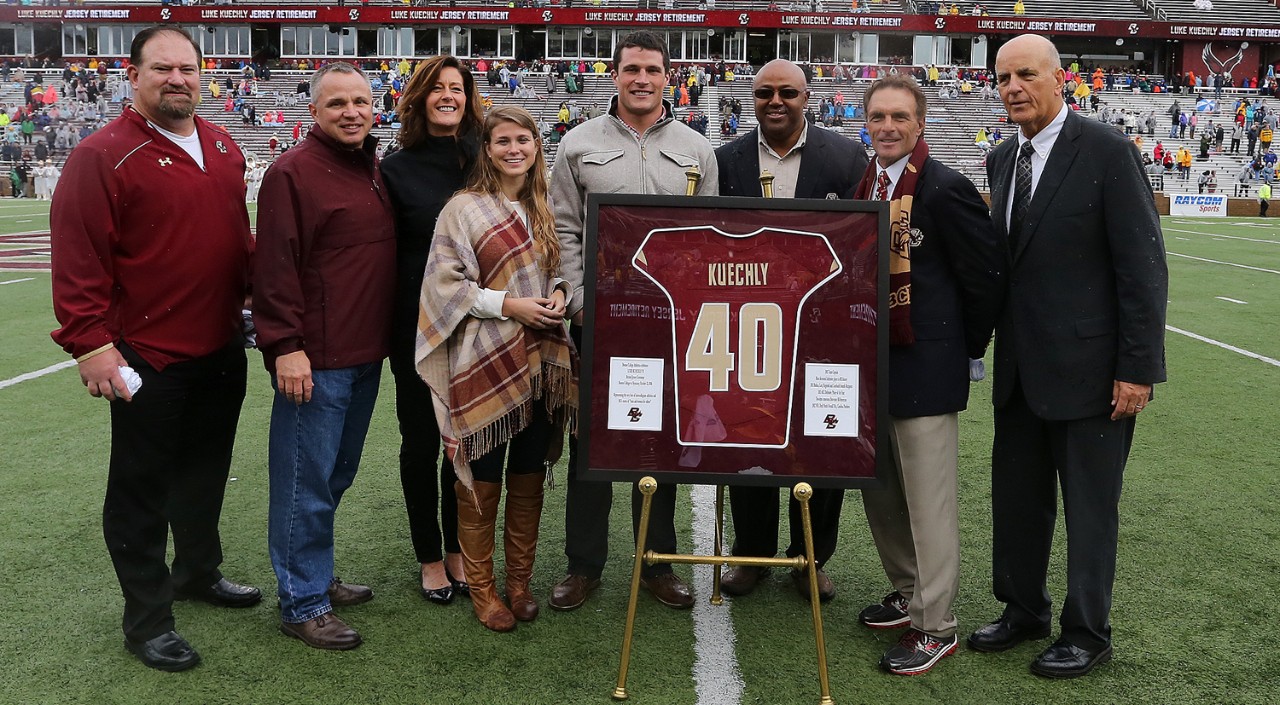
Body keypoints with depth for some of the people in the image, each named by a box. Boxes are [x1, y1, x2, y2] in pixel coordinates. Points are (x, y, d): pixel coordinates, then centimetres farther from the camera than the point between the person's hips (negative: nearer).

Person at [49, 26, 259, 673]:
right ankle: (147, 620, 17)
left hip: (222, 350, 7)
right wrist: (89, 343, -19)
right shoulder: (104, 156, -13)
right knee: (141, 487, 5)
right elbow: (77, 257, -16)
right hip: (147, 358, -7)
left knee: (206, 470, 21)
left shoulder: (223, 148, 9)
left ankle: (199, 572, 41)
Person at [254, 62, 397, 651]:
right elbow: (276, 266, -15)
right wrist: (285, 345, -20)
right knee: (307, 482, -1)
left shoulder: (376, 171, 14)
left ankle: (316, 576, 32)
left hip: (366, 356, 8)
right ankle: (302, 603, 11)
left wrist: (388, 338, 19)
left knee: (338, 474, 18)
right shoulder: (293, 173, -10)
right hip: (314, 360, -8)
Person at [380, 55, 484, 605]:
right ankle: (429, 558, 22)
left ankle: (457, 550, 26)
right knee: (421, 439, 8)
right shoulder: (398, 168, -2)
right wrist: (385, 326, -6)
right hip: (417, 326, -2)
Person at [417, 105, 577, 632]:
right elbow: (445, 283, -8)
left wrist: (558, 293, -1)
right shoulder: (464, 209, -5)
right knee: (482, 480, 3)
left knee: (529, 476, 11)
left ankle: (520, 581, 26)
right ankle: (482, 589, 18)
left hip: (541, 359, 5)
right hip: (485, 362, -5)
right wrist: (507, 304, -16)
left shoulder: (545, 209, 11)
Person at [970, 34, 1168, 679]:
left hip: (1088, 368, -6)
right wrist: (981, 337, 7)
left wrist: (1138, 368, -15)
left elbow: (1143, 265, -13)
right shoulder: (1002, 160, 9)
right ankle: (1023, 610, 34)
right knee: (1016, 498, 16)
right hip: (1021, 370, 7)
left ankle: (1087, 633, 22)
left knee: (1090, 506, 7)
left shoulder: (1107, 151, -11)